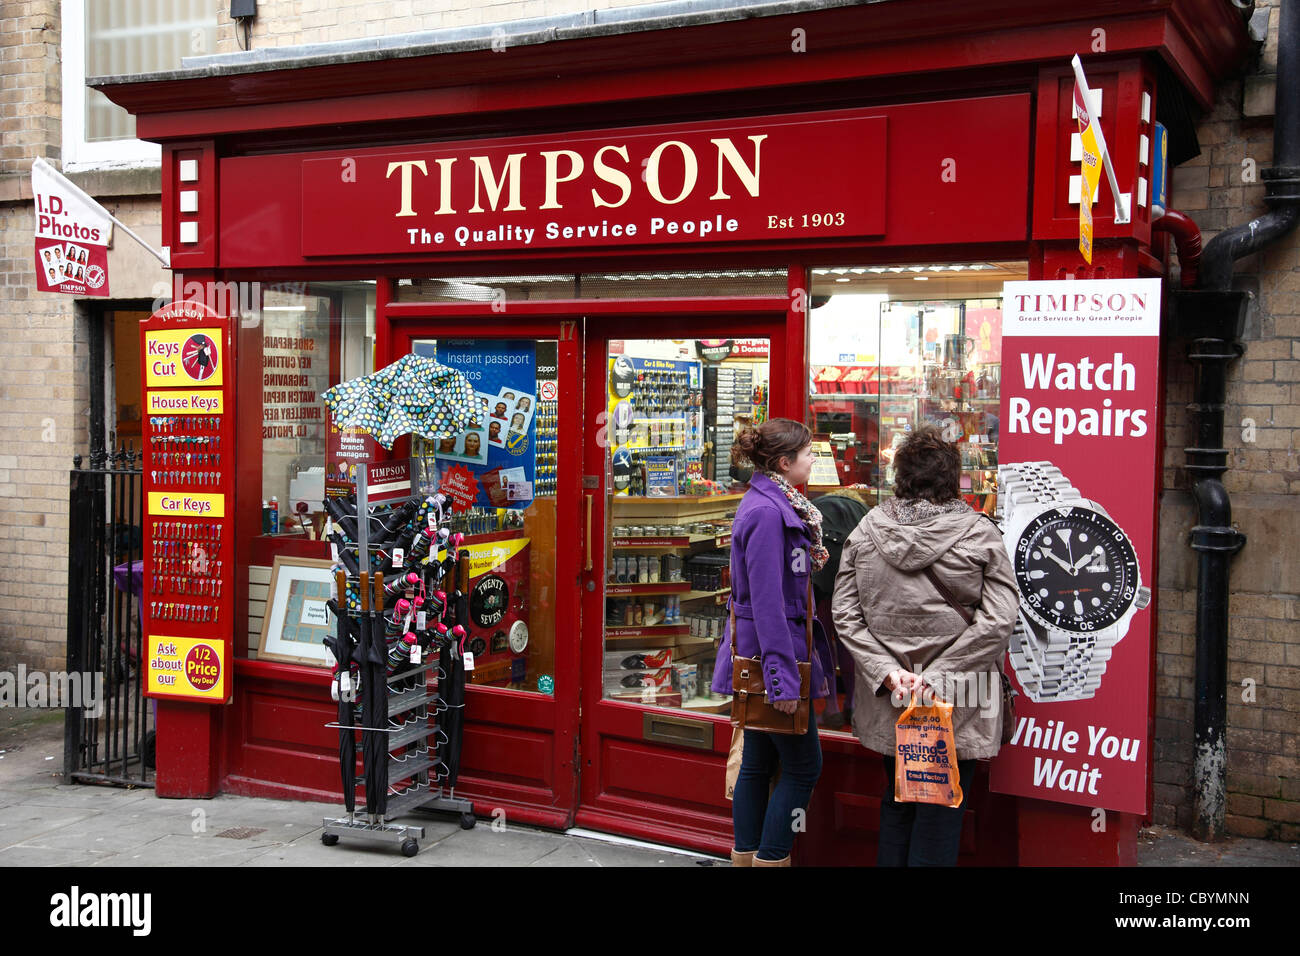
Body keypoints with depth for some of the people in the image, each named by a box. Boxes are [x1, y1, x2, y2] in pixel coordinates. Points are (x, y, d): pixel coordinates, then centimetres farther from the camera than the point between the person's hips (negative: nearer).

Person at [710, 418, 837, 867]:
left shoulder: (774, 504, 12)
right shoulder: (767, 512, -19)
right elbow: (766, 601, -23)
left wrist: (809, 559, 10)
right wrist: (783, 676, -25)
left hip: (757, 653, 10)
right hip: (771, 649, -10)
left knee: (758, 763, 14)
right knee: (804, 766, -2)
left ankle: (745, 856, 22)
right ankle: (771, 858, 4)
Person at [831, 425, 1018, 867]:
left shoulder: (866, 530, 0)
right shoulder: (980, 534, -8)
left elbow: (844, 613, -1)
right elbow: (998, 620, -14)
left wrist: (888, 670, -6)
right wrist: (937, 675, -15)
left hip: (887, 700, 3)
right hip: (956, 700, -3)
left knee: (895, 800, 19)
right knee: (941, 808, 7)